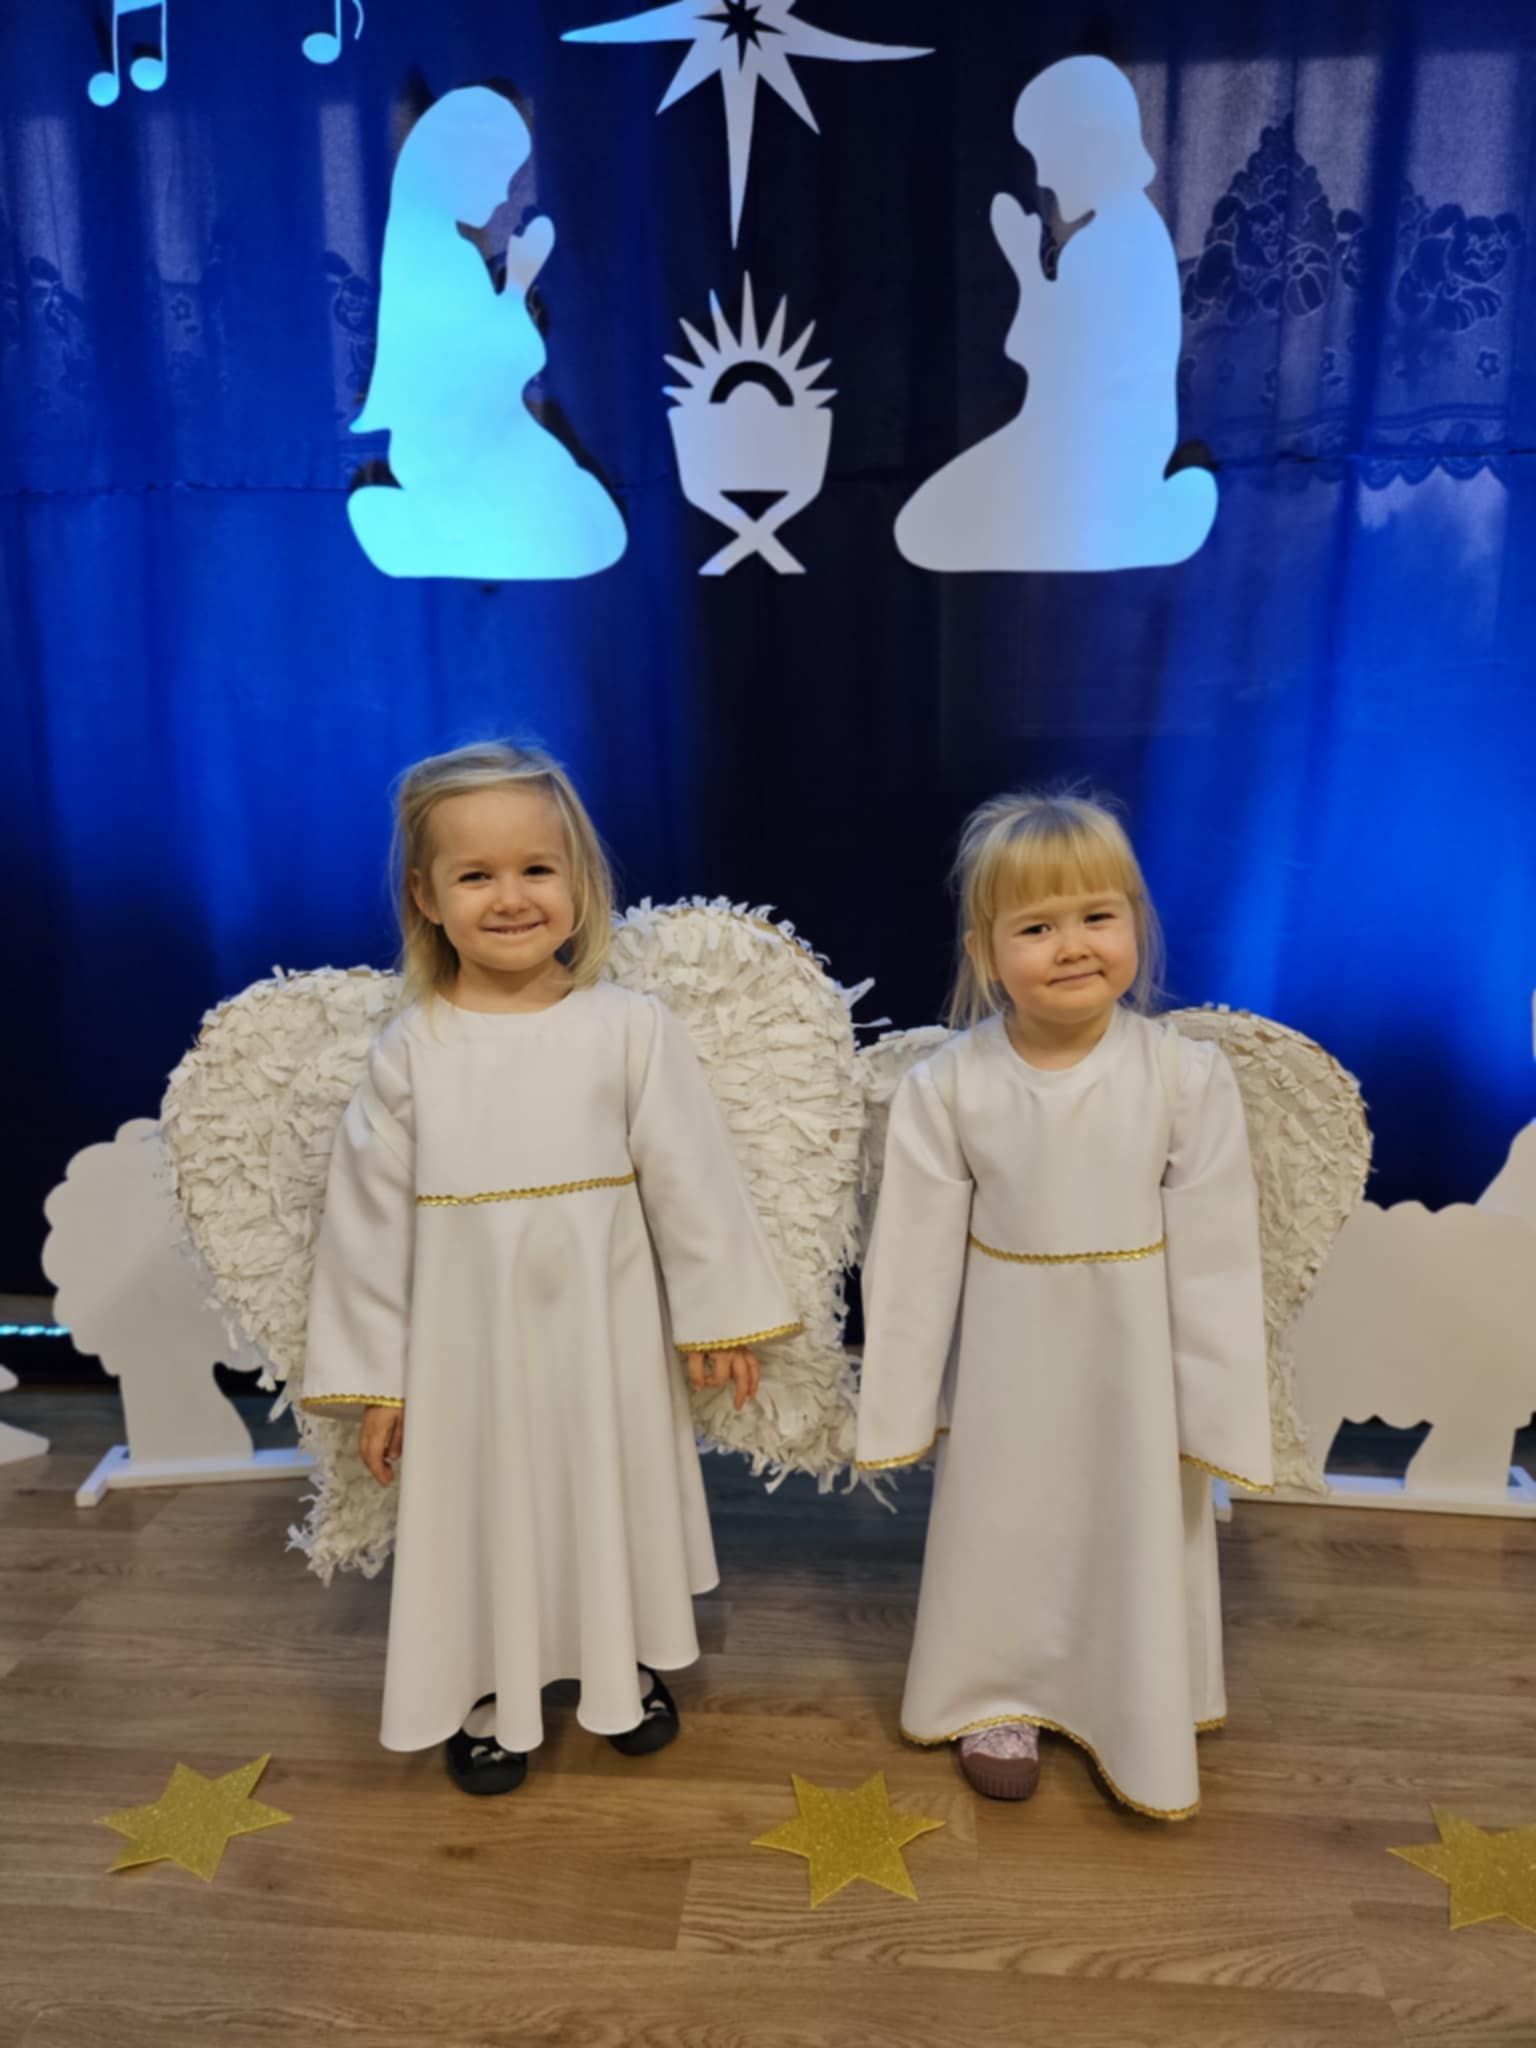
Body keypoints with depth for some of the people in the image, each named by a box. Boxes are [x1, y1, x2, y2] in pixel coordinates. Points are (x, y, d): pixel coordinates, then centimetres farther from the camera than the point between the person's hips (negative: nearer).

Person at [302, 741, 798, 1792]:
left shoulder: (631, 1028, -10)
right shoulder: (411, 1051, -7)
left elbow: (690, 1175, -5)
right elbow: (370, 1217, -2)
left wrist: (719, 1315, -1)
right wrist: (371, 1380, 0)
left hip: (605, 1330, 0)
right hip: (467, 1342, 1)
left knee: (617, 1495, 19)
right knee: (484, 1510, 16)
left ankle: (630, 1665, 45)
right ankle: (489, 1688, 42)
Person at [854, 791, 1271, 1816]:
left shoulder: (1189, 1077, -17)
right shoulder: (947, 1087, -15)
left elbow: (1214, 1257, -10)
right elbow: (916, 1256, -8)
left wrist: (1213, 1405, -6)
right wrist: (901, 1405, -1)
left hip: (1133, 1359, 0)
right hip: (1005, 1361, 0)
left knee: (1140, 1533, 20)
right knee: (1001, 1531, 19)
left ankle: (1144, 1719, 47)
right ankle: (997, 1699, 46)